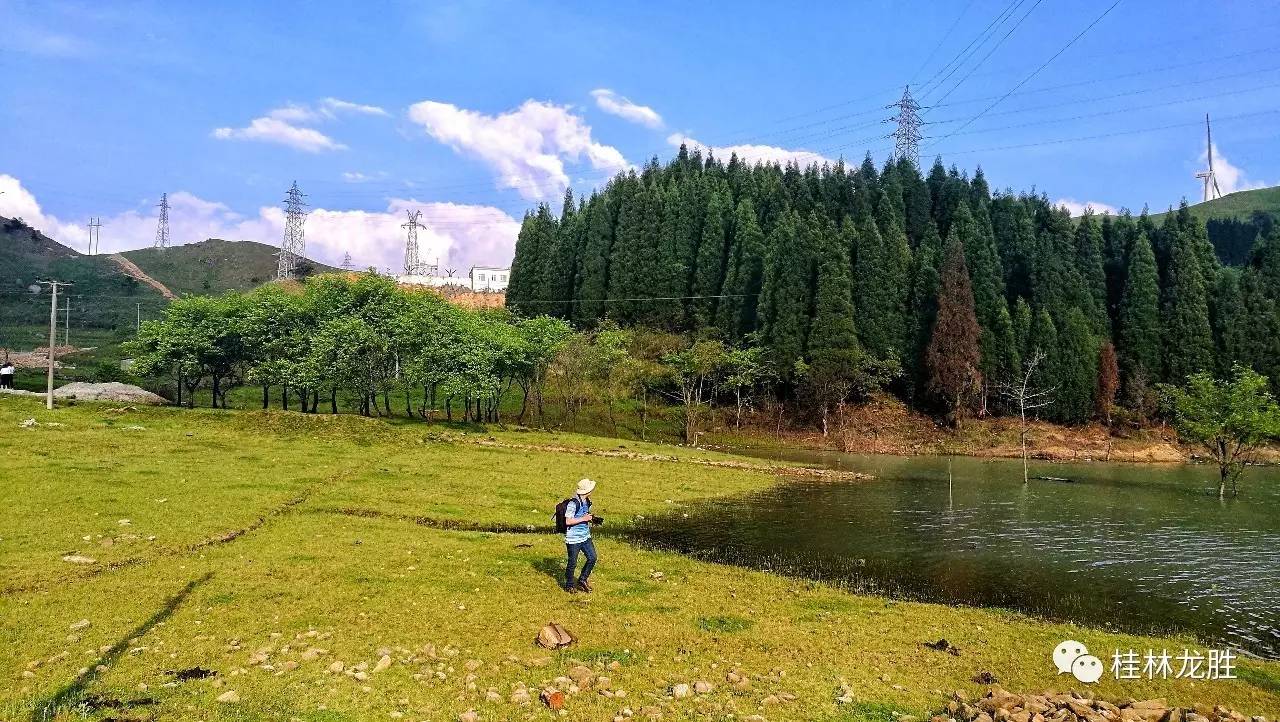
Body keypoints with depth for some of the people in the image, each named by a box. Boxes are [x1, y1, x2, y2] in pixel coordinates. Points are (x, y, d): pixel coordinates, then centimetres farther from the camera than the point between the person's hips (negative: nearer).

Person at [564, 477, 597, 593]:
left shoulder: (587, 501, 6)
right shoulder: (573, 503, -21)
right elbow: (568, 521, -22)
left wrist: (590, 518, 2)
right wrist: (583, 519, -23)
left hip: (585, 536, 8)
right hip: (573, 538, -8)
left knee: (592, 558, 5)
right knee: (572, 563, 4)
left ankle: (582, 580, 23)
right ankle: (569, 585, 22)